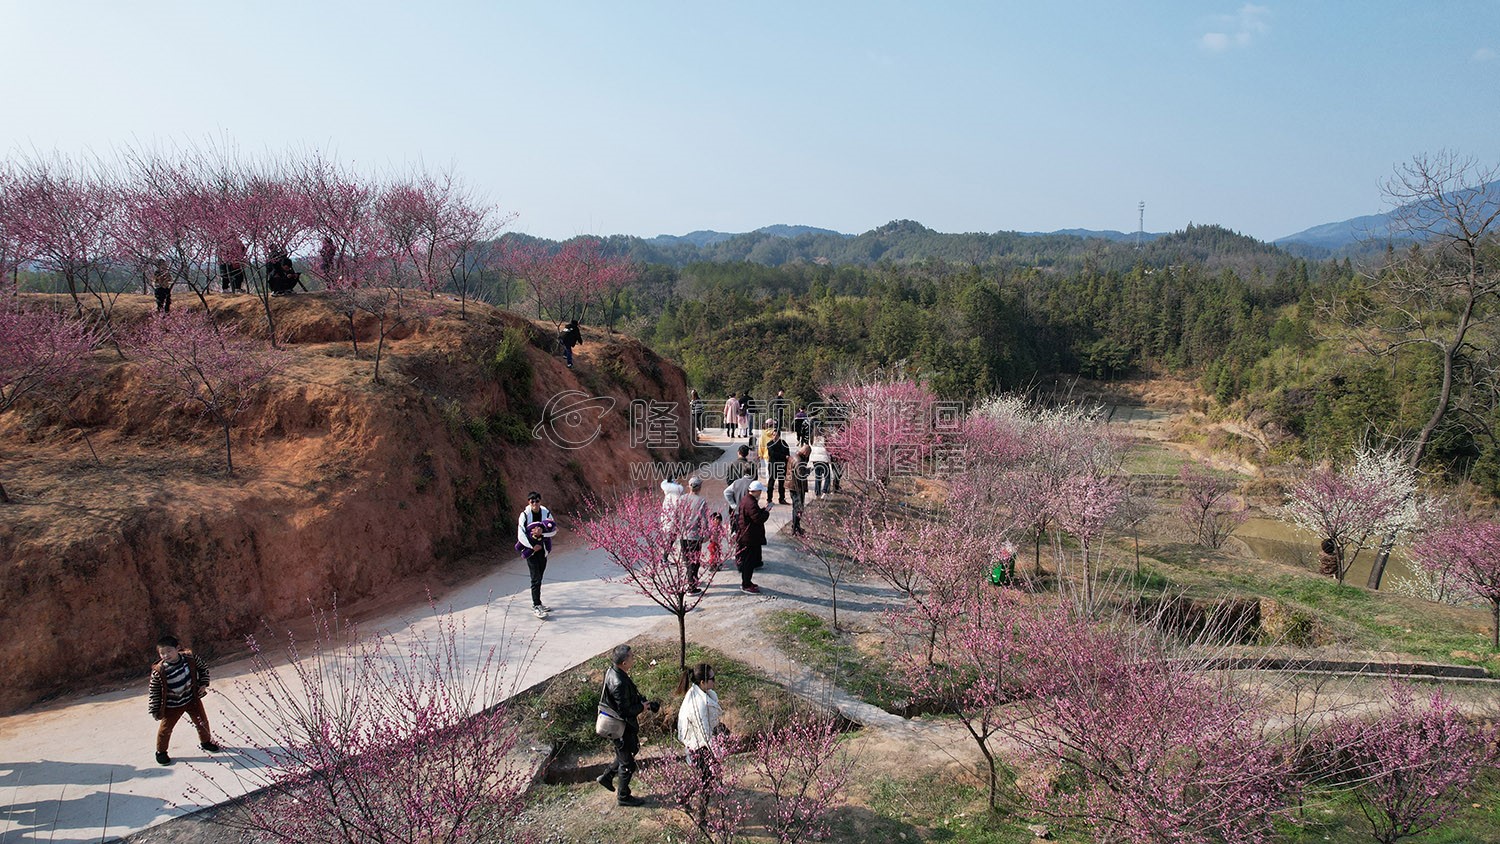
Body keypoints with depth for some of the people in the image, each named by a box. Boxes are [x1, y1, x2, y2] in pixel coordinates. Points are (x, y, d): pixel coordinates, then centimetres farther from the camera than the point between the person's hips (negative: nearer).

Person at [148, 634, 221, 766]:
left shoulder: (190, 658, -19)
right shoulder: (159, 672, -26)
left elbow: (203, 668, 2)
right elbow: (153, 692, -14)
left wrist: (203, 684, -4)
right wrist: (155, 711, -10)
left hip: (192, 698, 3)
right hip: (172, 705, -3)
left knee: (202, 721, 16)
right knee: (165, 728, 10)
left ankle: (205, 741, 42)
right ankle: (161, 751, 35)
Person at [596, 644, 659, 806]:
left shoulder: (612, 671, -4)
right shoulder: (619, 683, -34)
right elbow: (625, 711, -29)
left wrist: (645, 702, 0)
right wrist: (642, 707, -12)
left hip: (615, 724, 9)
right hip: (622, 729, -9)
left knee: (625, 754, 30)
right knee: (627, 763, 11)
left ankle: (607, 776, 41)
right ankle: (623, 796, 28)